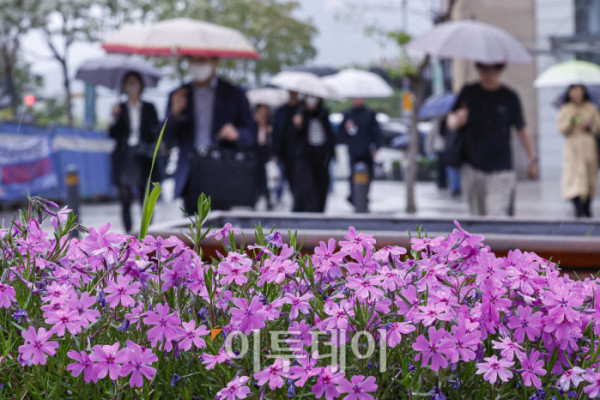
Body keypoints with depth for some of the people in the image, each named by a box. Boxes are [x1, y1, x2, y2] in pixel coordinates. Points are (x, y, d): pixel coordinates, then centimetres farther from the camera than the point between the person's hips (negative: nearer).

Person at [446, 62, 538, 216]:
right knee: (477, 214, 7)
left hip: (500, 170, -2)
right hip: (472, 167, 2)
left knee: (498, 216, -13)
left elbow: (522, 130, 9)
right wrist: (457, 121, -19)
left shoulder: (509, 97, 2)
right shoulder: (469, 92, 5)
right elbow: (451, 121, 6)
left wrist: (532, 159, 6)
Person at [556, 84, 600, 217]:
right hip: (572, 146, -2)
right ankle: (578, 208, -17)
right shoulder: (565, 110, 7)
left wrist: (589, 127, -7)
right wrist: (571, 120, -14)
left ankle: (587, 207, 12)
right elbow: (562, 129, 0)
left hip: (589, 146, 2)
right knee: (574, 176, -13)